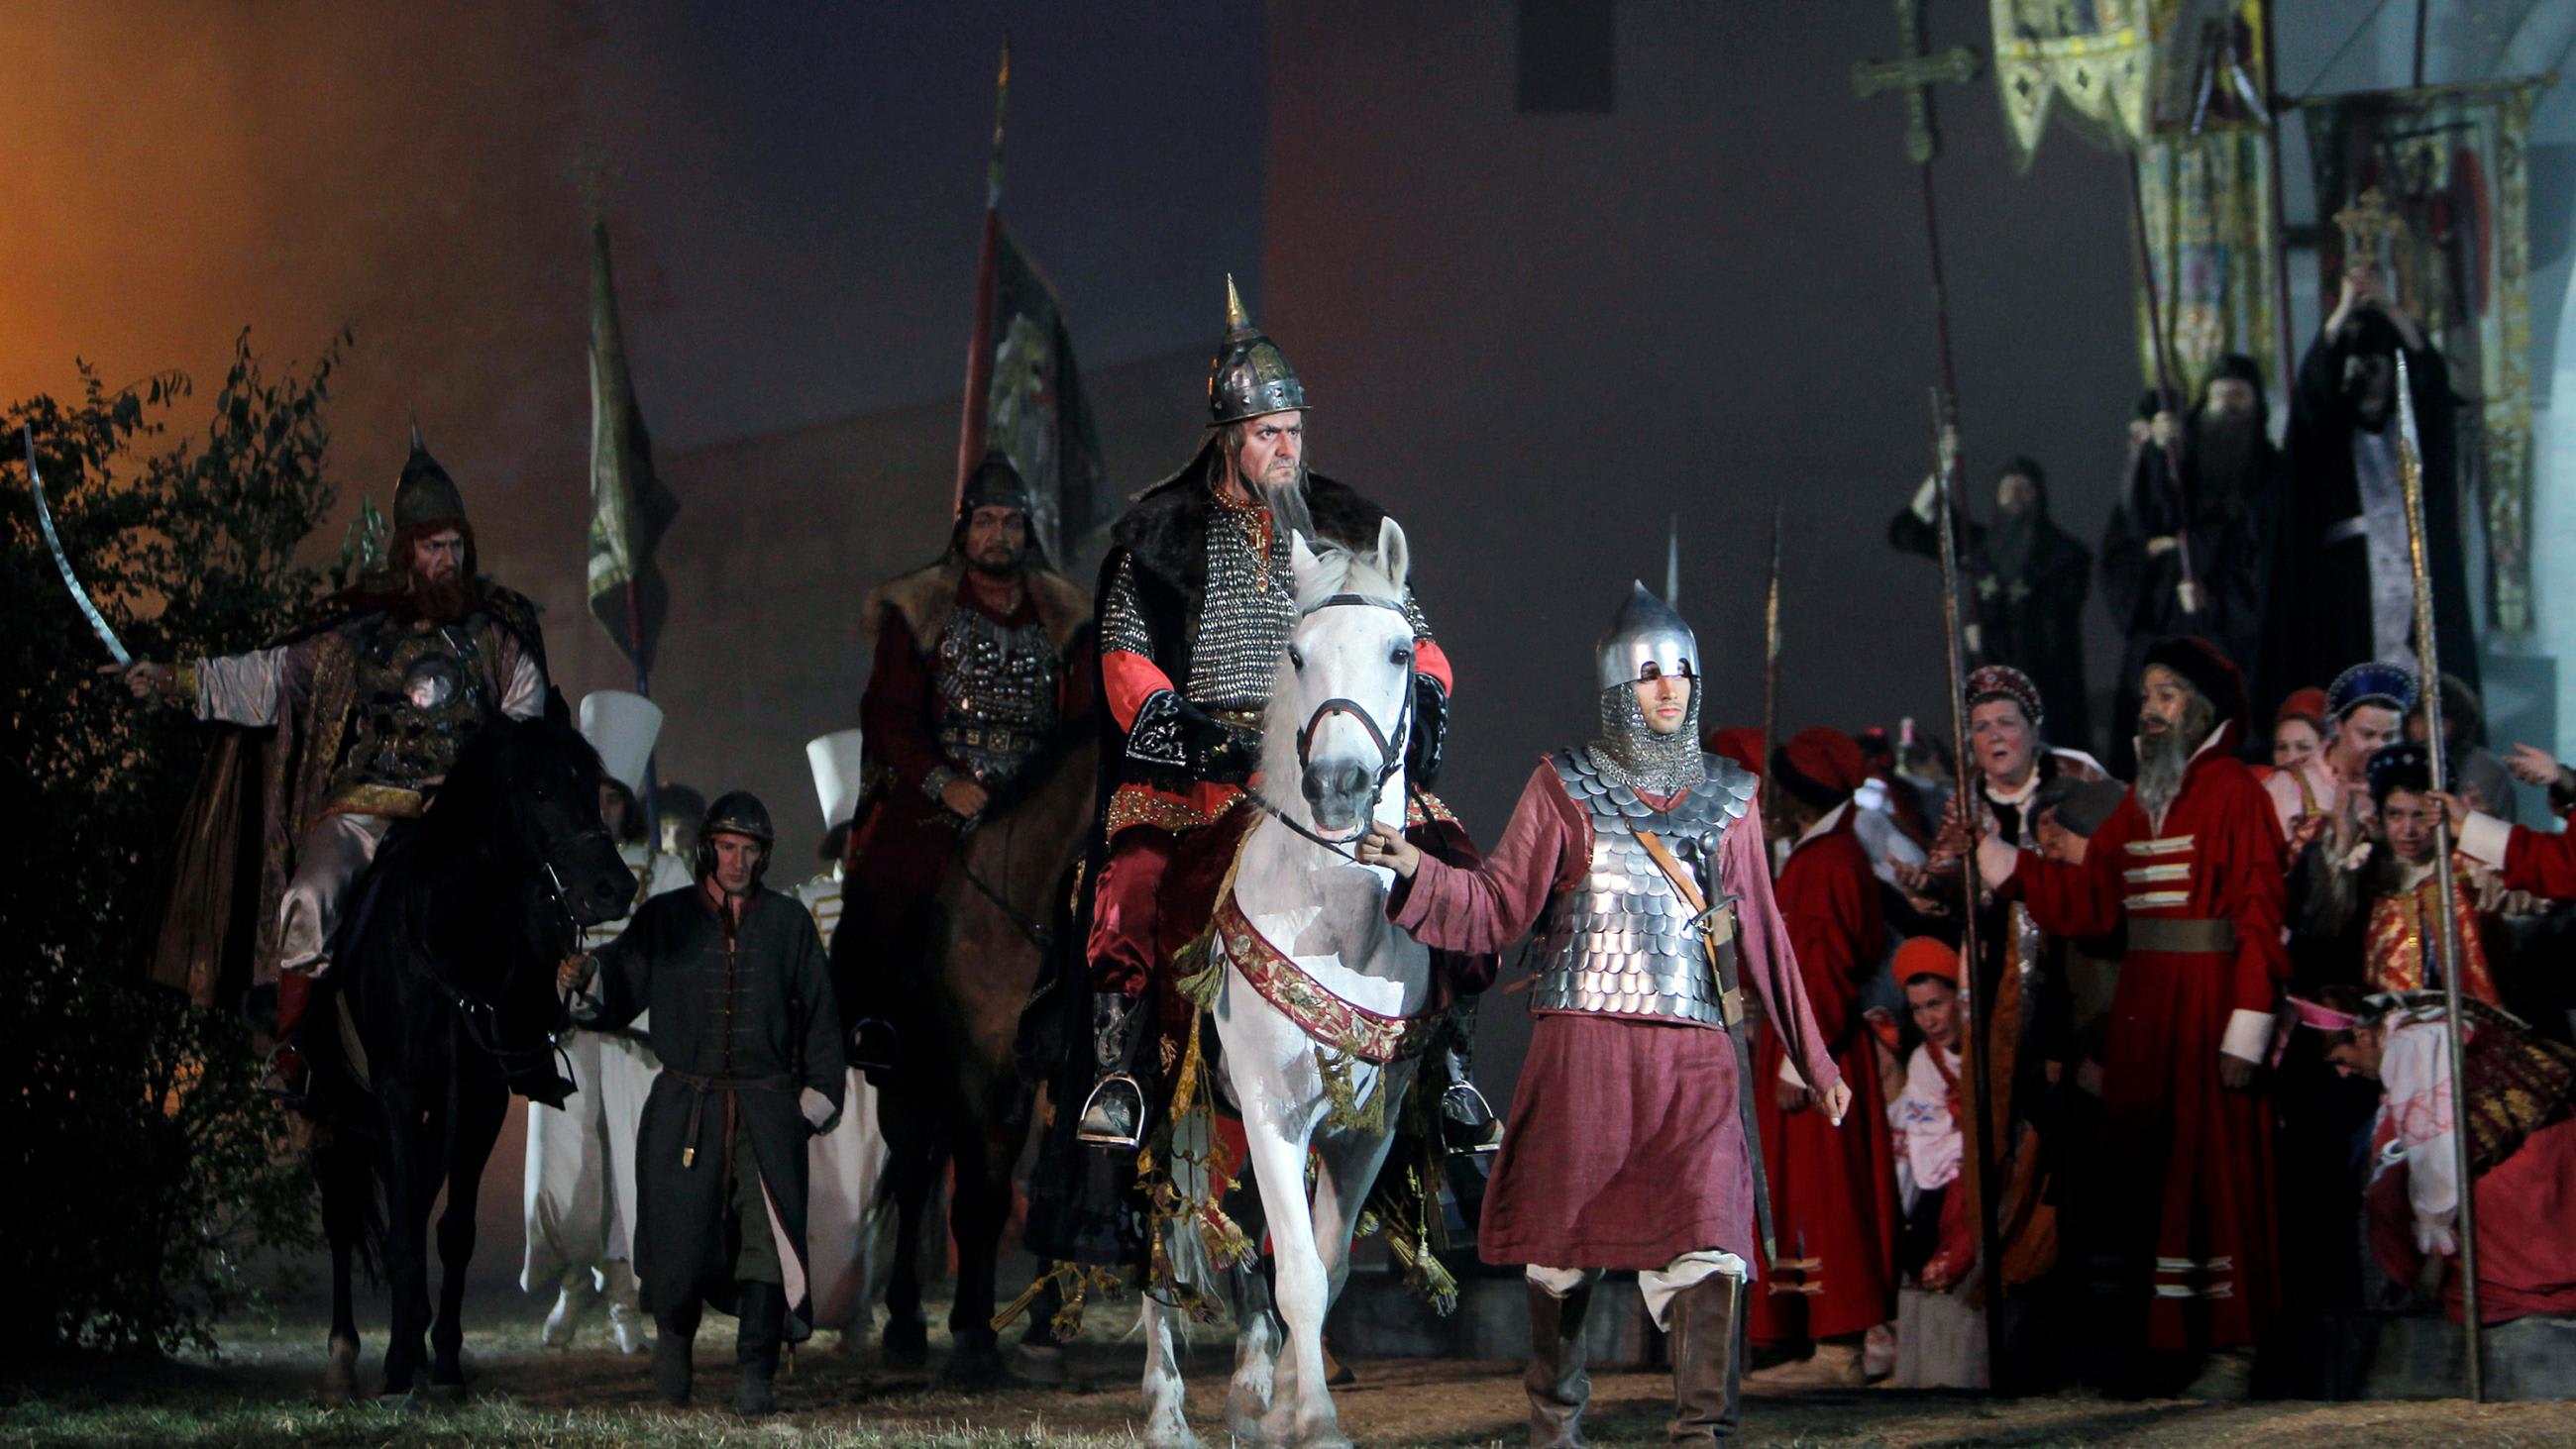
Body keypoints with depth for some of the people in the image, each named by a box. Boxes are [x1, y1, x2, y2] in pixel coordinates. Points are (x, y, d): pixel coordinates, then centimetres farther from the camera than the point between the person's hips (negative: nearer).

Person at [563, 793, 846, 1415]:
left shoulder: (789, 922, 10)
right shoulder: (665, 919, 8)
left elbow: (820, 1014, 12)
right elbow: (619, 988, 7)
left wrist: (820, 1094, 5)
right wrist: (586, 978, -16)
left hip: (766, 1107, 0)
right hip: (684, 1106, 0)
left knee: (768, 1232, -10)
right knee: (679, 1235, 0)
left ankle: (755, 1374, -4)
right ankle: (673, 1335, 30)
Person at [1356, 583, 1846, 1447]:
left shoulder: (1728, 797, 15)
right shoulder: (1564, 787, 7)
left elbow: (1764, 936, 20)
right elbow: (1498, 908, 2)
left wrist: (1813, 1059, 21)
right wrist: (1417, 872, -16)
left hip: (1698, 1053, 1)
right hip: (1584, 1046, -1)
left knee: (1708, 1237, -13)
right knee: (1564, 1239, 5)